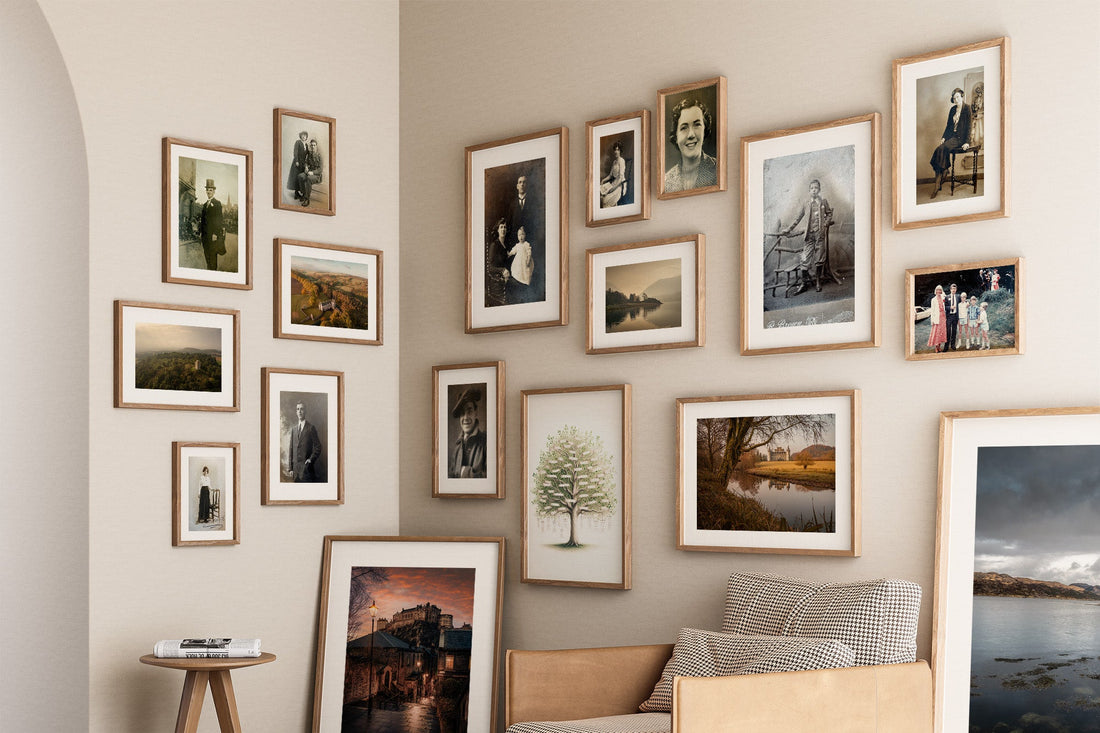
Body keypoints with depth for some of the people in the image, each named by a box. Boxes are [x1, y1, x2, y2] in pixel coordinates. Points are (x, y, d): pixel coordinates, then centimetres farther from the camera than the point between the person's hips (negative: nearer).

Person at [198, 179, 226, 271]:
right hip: (205, 234, 7)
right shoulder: (204, 204, 17)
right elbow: (202, 219, 17)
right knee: (207, 253, 8)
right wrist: (201, 231, 10)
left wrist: (215, 233, -17)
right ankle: (208, 269, 12)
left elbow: (218, 219, -11)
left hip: (213, 232, -7)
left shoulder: (217, 203, -5)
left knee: (212, 254, -6)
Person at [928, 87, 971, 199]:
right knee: (939, 149, -24)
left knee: (943, 148, -30)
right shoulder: (953, 109, 17)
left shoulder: (967, 108, -4)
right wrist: (944, 137, 4)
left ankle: (938, 184, -28)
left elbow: (969, 126, -9)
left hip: (961, 138, -6)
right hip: (952, 136, 6)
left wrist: (967, 142, -17)